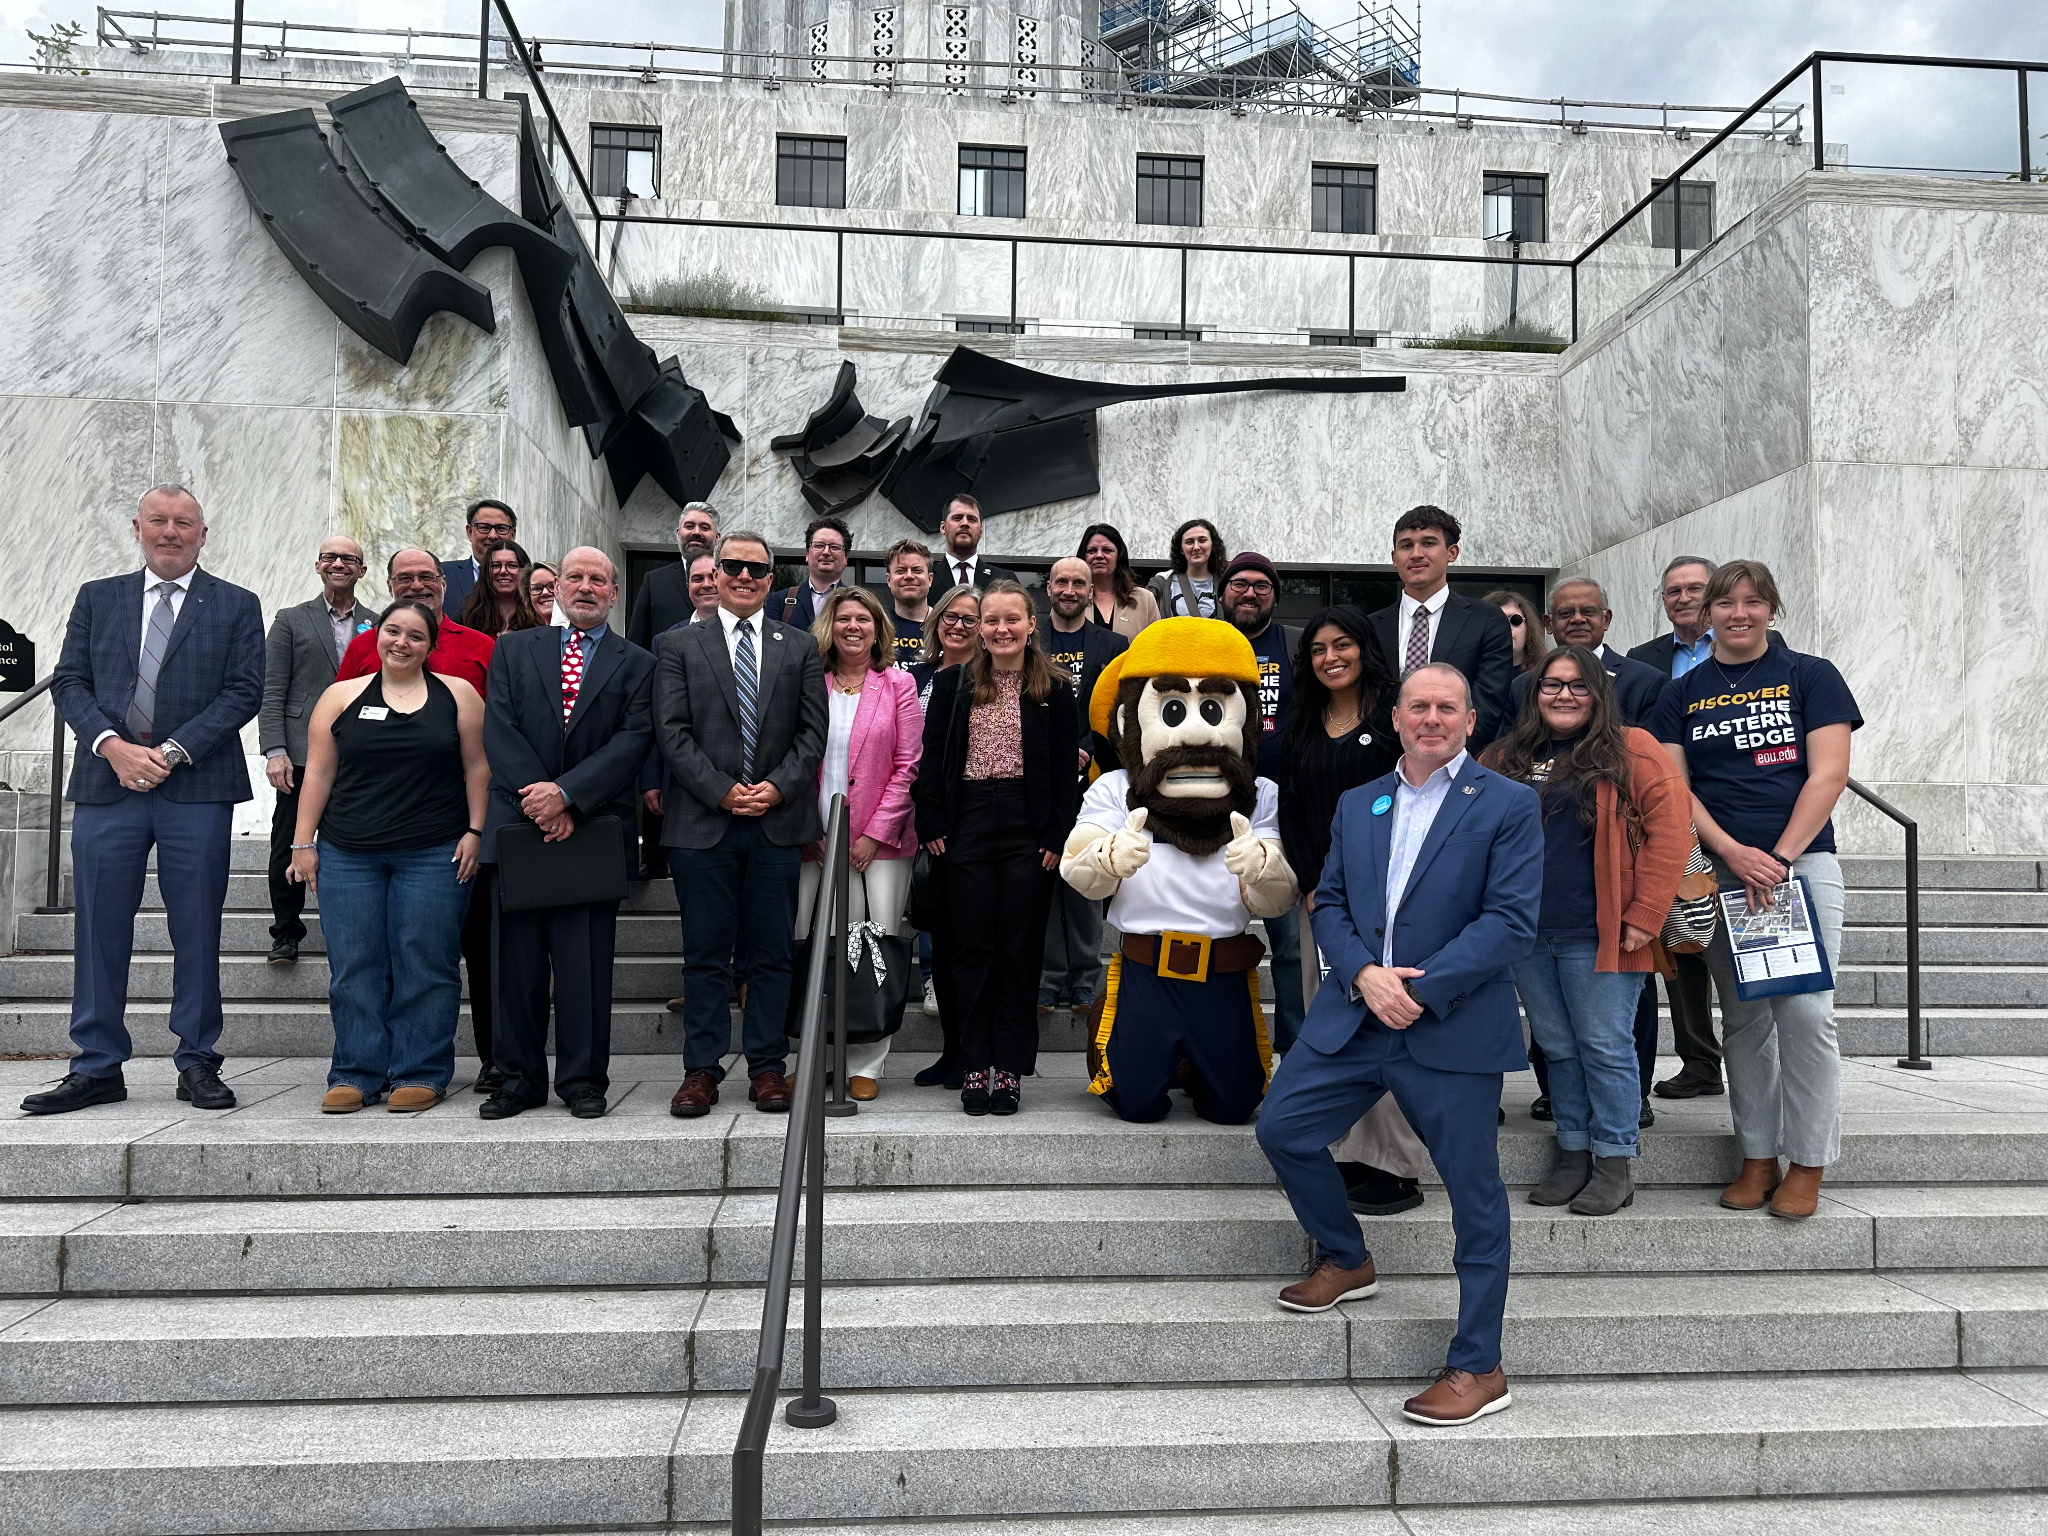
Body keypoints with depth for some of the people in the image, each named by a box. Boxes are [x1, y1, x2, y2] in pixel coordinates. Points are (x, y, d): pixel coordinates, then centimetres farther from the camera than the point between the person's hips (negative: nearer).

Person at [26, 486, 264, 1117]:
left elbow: (244, 691, -2)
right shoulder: (97, 598, 14)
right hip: (106, 782, 2)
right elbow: (69, 682, 8)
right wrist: (113, 746, -9)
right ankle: (97, 1068, 14)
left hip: (197, 788, -2)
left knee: (198, 932, 2)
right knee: (100, 929, 5)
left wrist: (172, 750, -11)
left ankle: (198, 1064, 12)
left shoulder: (236, 606, 7)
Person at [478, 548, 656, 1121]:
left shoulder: (637, 664, 7)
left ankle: (583, 1079, 11)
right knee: (517, 958, 6)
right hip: (518, 825, 2)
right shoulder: (514, 650, 13)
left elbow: (632, 741, -5)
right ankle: (520, 1077, 17)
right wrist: (537, 798, -11)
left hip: (594, 828, -2)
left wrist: (566, 794, -16)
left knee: (587, 960, 0)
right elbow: (499, 730, 2)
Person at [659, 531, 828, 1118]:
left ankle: (768, 1066, 14)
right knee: (706, 953, 4)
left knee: (771, 953, 6)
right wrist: (721, 791, -10)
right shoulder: (678, 645, 8)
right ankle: (702, 1069, 12)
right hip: (701, 822, -1)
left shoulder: (800, 648, 12)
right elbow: (672, 730, -1)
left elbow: (813, 730, 6)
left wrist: (778, 787, -8)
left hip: (778, 822, 1)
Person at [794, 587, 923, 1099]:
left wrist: (875, 832, -6)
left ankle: (864, 1065, 7)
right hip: (815, 839, 1)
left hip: (879, 842, -1)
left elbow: (907, 765, 1)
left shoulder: (899, 685, 4)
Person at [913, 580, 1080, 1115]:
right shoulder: (953, 684, 7)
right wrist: (933, 825, -2)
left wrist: (1058, 837, -5)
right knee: (972, 946, 4)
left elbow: (1065, 769, 2)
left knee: (1019, 947, 3)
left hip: (1028, 828, -1)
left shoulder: (1054, 689, 4)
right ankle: (975, 1065, 12)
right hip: (967, 825, 1)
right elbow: (932, 759, 7)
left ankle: (1011, 1066, 11)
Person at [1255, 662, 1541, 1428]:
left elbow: (1512, 919, -11)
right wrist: (1364, 975, -9)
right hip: (1354, 1015, 5)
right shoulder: (1357, 805, 13)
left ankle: (1478, 1369, 17)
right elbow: (1329, 904, 10)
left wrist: (1421, 989, -18)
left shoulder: (1509, 805, -3)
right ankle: (1346, 1260, 30)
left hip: (1454, 1029, -5)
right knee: (1281, 1128, 4)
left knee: (1474, 1194, 3)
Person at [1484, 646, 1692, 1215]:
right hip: (1526, 935, 5)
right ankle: (1573, 1154, 23)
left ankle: (1613, 1165, 12)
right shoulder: (1507, 758, 11)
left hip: (1599, 934, -5)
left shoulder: (1629, 749, -2)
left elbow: (1672, 827, -8)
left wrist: (1645, 914, -13)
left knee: (1605, 1047, 1)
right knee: (1557, 1049, 13)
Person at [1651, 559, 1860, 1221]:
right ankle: (1757, 1156, 15)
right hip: (1721, 868, 2)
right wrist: (1732, 852, -10)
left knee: (1804, 1010, -8)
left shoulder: (1810, 676, 5)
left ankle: (1808, 1163, 5)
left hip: (1802, 861, -2)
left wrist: (1780, 857, -12)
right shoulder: (1682, 694, 11)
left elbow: (1829, 774, -4)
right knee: (1742, 1017, 6)